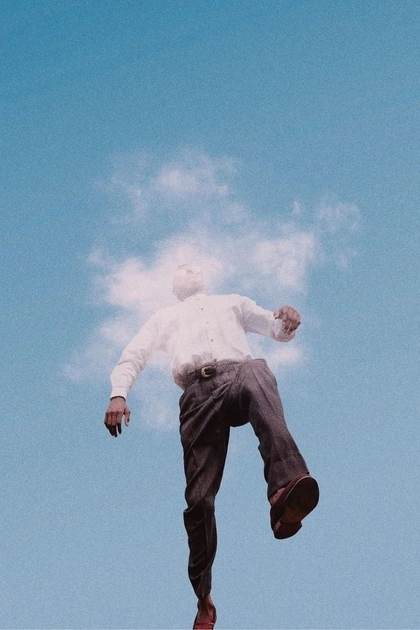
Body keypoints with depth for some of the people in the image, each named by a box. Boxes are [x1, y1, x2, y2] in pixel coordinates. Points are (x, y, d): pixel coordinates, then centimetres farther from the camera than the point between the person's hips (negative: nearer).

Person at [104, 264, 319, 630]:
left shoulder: (232, 304, 35)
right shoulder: (165, 317, 34)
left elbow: (278, 331, 25)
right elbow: (133, 356, 21)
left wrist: (288, 321, -1)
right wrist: (119, 394, 0)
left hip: (238, 375, -1)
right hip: (199, 391, 1)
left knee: (257, 373, -40)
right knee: (199, 496, -11)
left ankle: (285, 493, -60)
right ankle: (203, 598, 1)